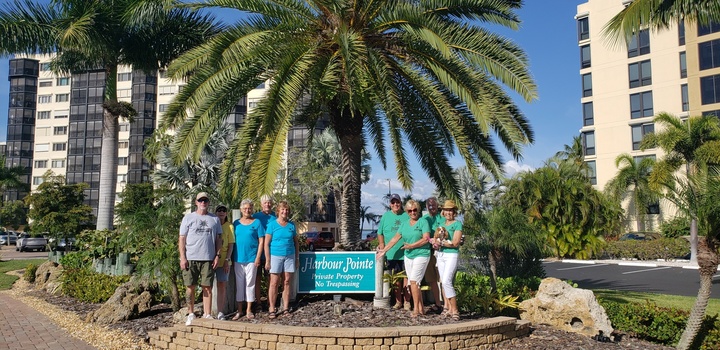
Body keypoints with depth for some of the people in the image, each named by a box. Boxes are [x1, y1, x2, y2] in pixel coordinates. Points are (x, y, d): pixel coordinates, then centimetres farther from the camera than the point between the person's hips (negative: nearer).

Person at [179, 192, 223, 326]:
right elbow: (182, 239, 2)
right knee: (190, 287, 3)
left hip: (208, 259, 1)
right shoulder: (188, 218, 5)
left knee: (207, 288, 2)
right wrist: (182, 258, -5)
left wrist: (217, 256, 1)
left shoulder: (214, 219, 11)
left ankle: (207, 315, 8)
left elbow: (219, 238, 11)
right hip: (190, 258, -1)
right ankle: (191, 314, 16)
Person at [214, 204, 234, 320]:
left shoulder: (229, 226, 5)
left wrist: (227, 260, -4)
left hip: (223, 261, -1)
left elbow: (231, 245, 4)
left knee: (222, 286, 0)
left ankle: (220, 313, 6)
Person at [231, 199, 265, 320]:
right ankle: (239, 310, 16)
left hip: (252, 258, -3)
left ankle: (249, 310, 15)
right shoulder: (236, 223, 7)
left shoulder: (257, 222, -1)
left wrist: (258, 257, -8)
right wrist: (232, 257, 4)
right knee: (239, 284, 8)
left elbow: (261, 241, -2)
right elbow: (233, 241, 10)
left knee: (250, 283, 4)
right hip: (238, 258, 3)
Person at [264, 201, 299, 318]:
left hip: (289, 256, 3)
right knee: (274, 283, -3)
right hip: (275, 256, -3)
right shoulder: (272, 224, -2)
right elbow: (266, 243, -4)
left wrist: (297, 258, 11)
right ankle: (272, 309, 3)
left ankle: (286, 308, 13)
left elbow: (296, 242, 15)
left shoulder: (291, 225, 9)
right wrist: (267, 260, -10)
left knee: (287, 282, 6)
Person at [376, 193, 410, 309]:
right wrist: (381, 244, 0)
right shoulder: (385, 216, 10)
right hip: (391, 254, 2)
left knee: (406, 277, 0)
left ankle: (407, 302, 10)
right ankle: (398, 301, 18)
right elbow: (380, 233, 14)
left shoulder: (407, 216, 5)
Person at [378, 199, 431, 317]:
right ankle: (421, 308, 14)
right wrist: (384, 250, 12)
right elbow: (395, 239, 14)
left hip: (421, 255, -6)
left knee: (413, 281, -13)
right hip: (408, 256, 6)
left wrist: (412, 246, -14)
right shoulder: (404, 224, 13)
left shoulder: (423, 222, -4)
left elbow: (426, 239, -13)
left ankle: (416, 309, -6)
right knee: (414, 283, 6)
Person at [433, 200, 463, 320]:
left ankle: (454, 310, -13)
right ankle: (449, 308, 12)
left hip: (451, 255, -7)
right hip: (440, 255, 7)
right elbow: (436, 241, 15)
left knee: (446, 281, -18)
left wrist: (440, 243, -13)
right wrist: (436, 243, -7)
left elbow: (455, 243, -11)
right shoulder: (441, 224, 16)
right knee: (443, 282, 5)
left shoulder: (457, 224, -3)